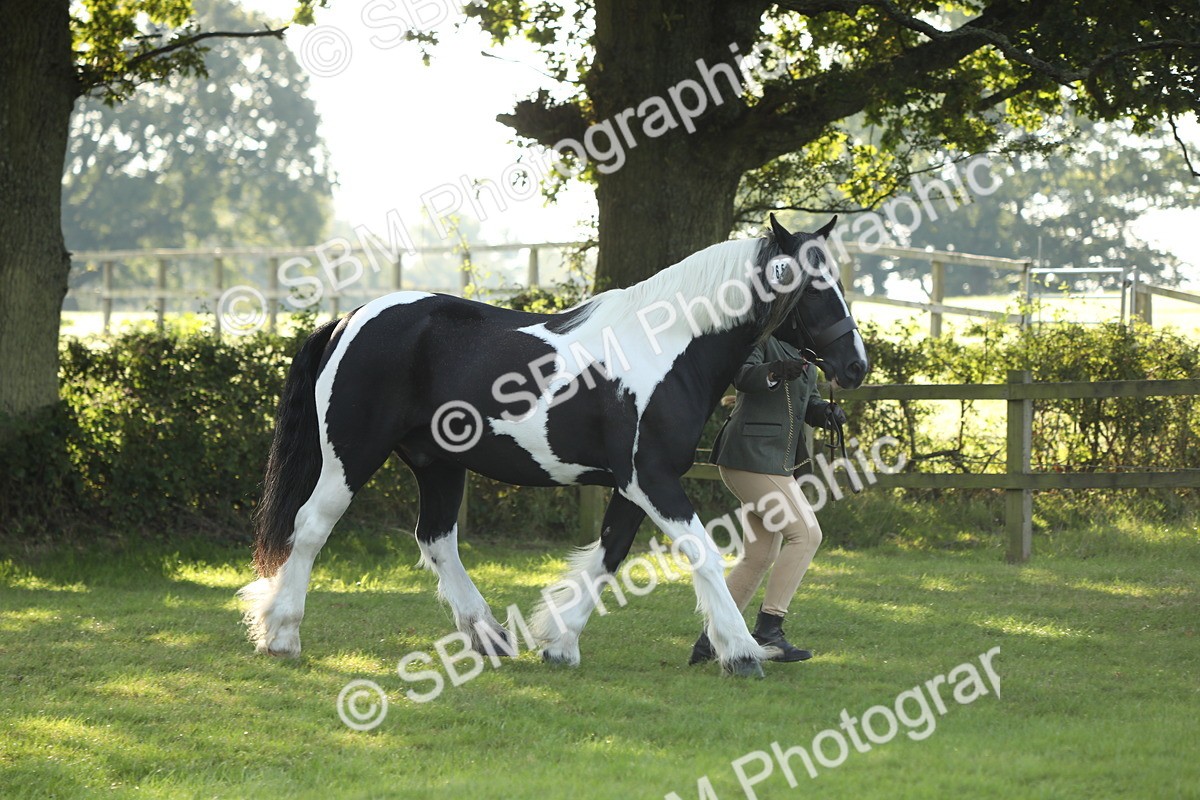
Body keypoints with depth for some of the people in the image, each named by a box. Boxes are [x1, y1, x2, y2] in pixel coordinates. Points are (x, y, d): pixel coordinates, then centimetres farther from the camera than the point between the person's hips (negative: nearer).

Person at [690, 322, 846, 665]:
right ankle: (767, 628, -15)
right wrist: (775, 371, -44)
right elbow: (742, 376, -25)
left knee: (759, 557, 11)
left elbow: (809, 406, 20)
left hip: (779, 463, 10)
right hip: (752, 456, -10)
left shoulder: (805, 356, 19)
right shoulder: (759, 339, -7)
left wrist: (827, 411, -2)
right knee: (805, 533, -16)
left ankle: (709, 640, 16)